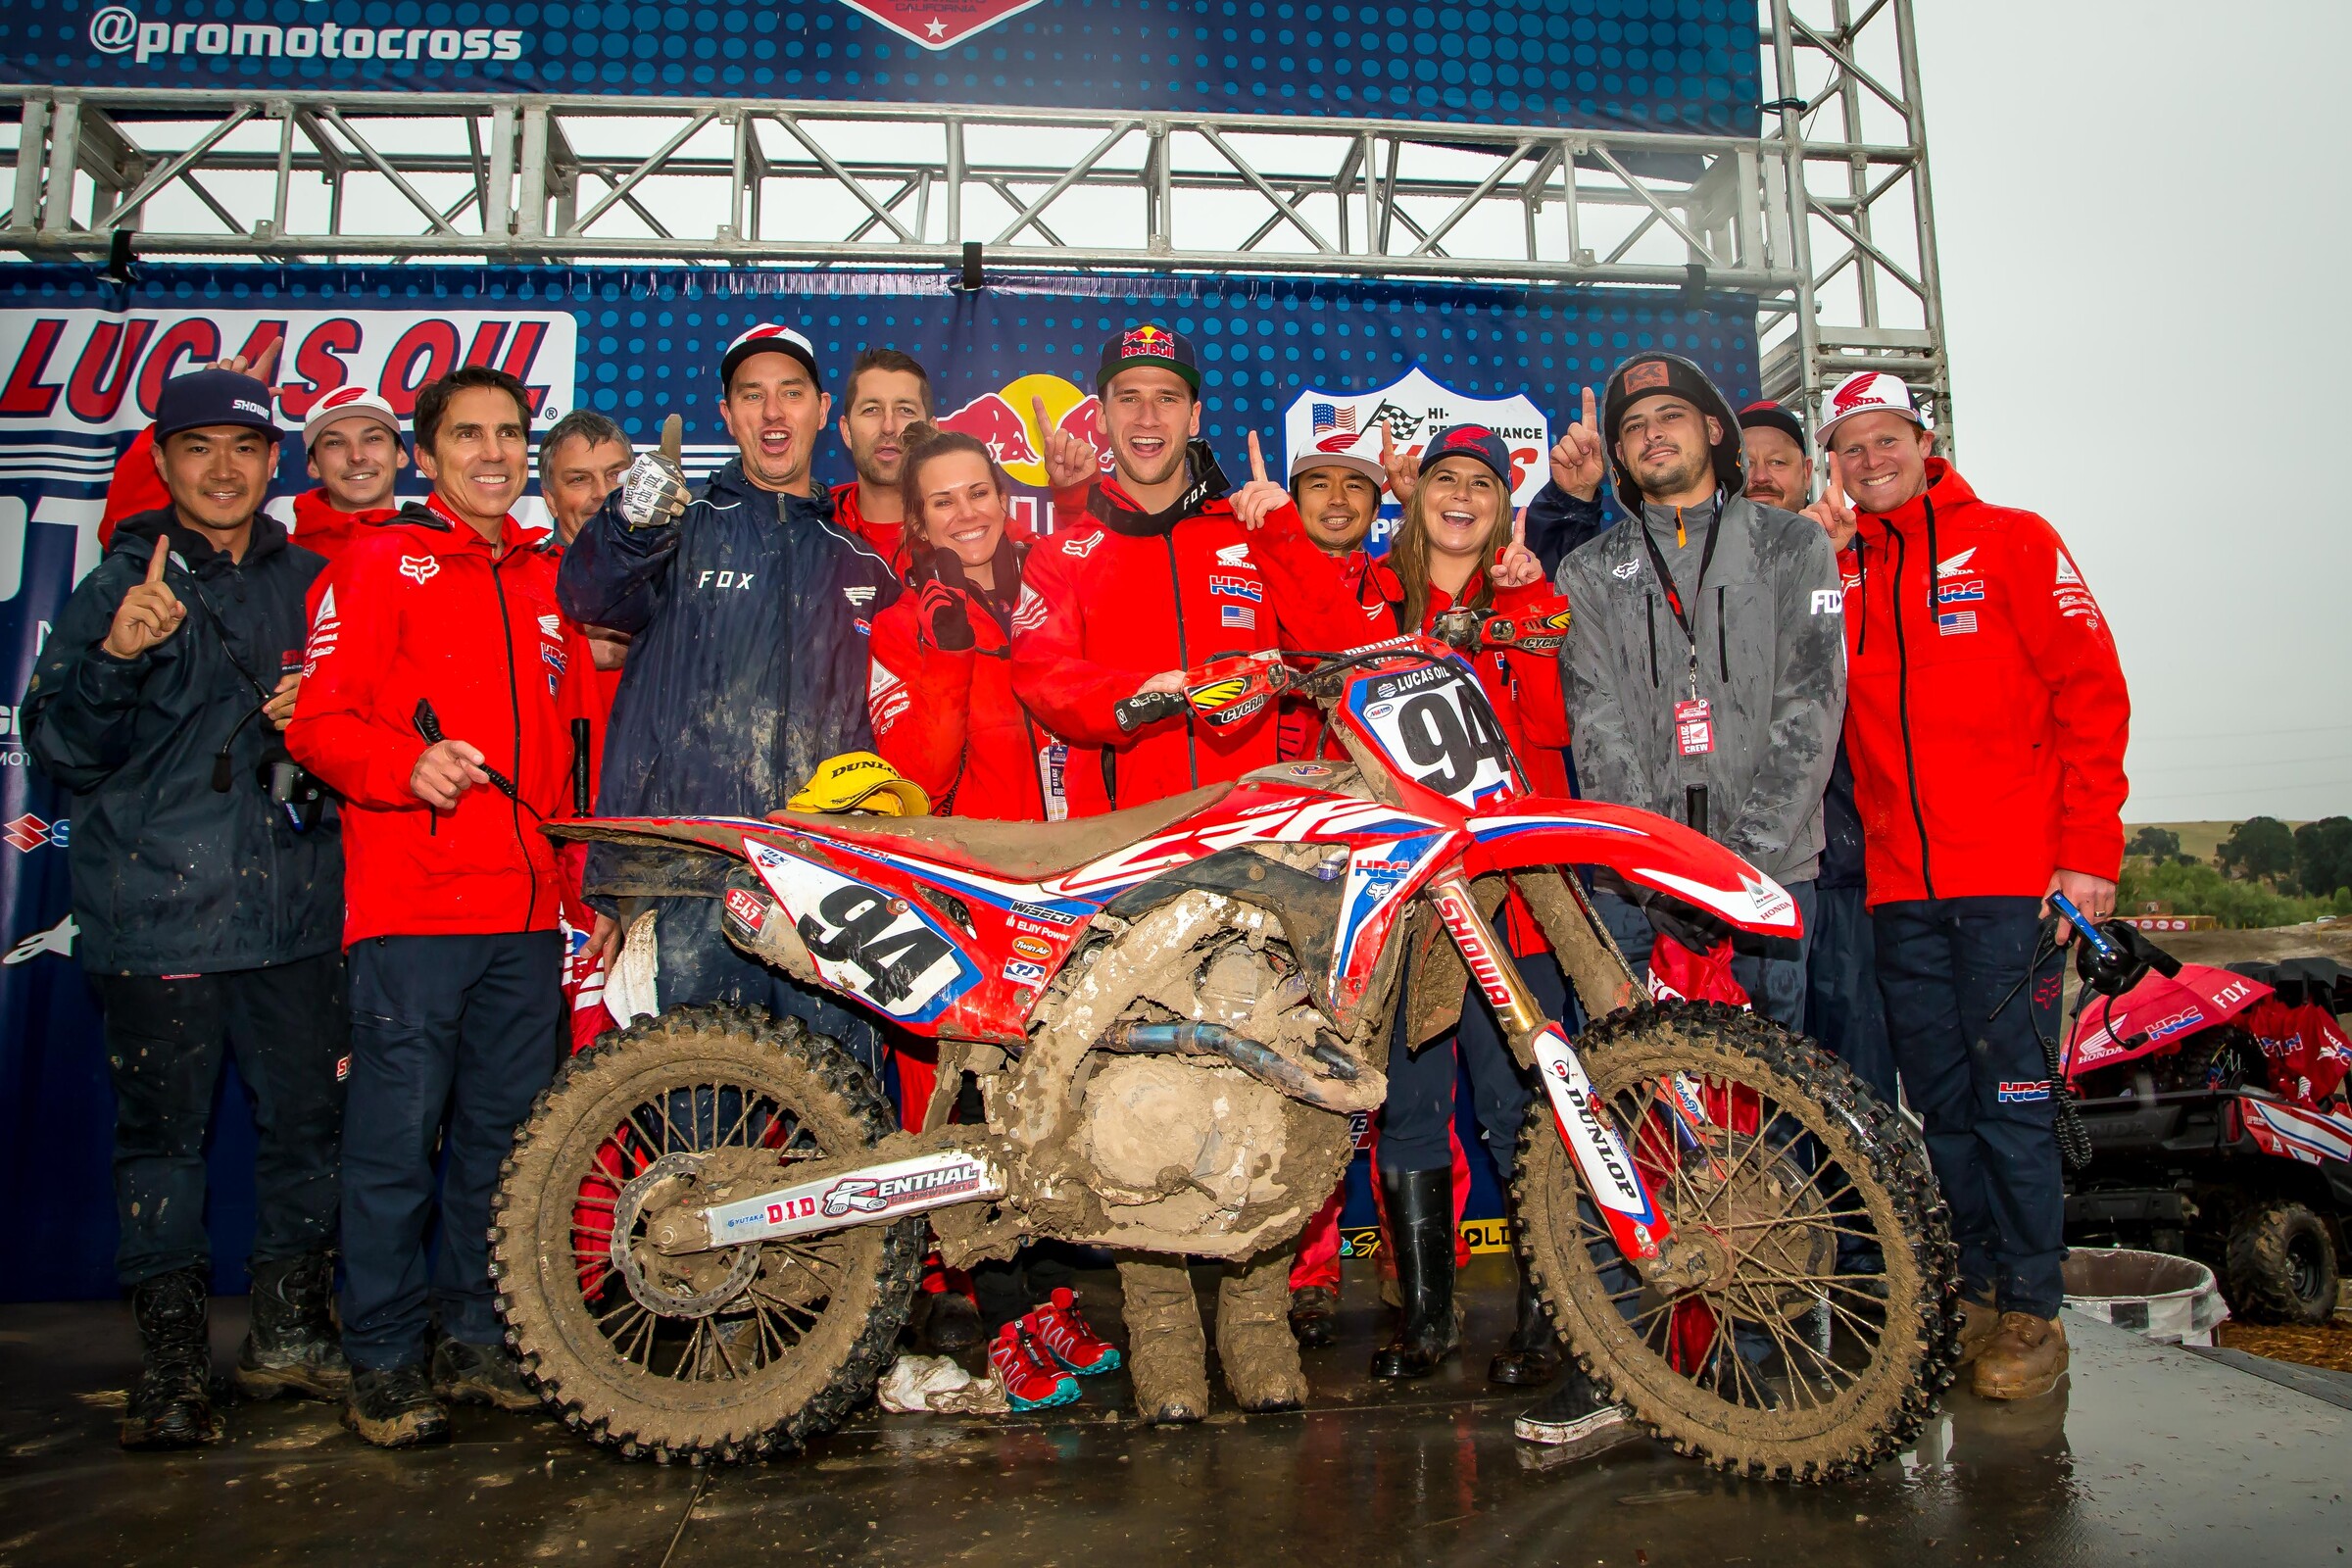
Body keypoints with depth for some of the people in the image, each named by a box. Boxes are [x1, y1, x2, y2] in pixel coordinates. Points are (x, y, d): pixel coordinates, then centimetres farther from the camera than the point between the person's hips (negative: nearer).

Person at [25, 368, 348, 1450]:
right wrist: (117, 658, -20)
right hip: (158, 912, -3)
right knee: (163, 1134, 4)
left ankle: (288, 1337, 23)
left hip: (293, 906, 3)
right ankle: (170, 1362, 17)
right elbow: (60, 752, -3)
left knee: (306, 1123, 8)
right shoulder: (119, 586, 2)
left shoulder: (311, 582, 12)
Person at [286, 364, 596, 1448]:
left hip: (527, 907, 5)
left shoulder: (548, 580, 19)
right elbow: (318, 722, -5)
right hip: (412, 904, -5)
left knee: (503, 1133, 10)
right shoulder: (381, 564, 3)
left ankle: (475, 1336, 23)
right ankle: (384, 1363, 12)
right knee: (397, 1136, -2)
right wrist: (407, 764, -24)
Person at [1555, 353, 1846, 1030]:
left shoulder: (1794, 545, 8)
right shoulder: (1589, 571, 11)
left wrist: (1748, 855, -13)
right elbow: (1596, 724, 0)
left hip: (1770, 869, 0)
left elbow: (1811, 706, -2)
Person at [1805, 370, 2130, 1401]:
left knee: (2012, 1096, -2)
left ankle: (2031, 1312, 10)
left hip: (2011, 876, -4)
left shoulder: (2011, 541, 5)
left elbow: (2091, 691, -1)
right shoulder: (1835, 570, 14)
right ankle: (1974, 1291, 23)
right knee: (1940, 1101, 10)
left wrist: (2089, 849, -9)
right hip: (1898, 883, 4)